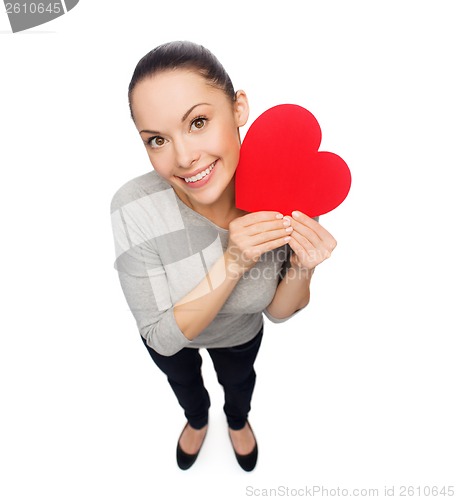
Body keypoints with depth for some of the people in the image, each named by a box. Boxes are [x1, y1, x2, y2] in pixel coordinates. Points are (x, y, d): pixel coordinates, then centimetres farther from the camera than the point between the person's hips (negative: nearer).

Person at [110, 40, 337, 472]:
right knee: (183, 381, 35)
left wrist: (301, 269, -39)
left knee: (239, 380, 36)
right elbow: (164, 336, -31)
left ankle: (238, 422, 75)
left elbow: (277, 312, -18)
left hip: (241, 334, 1)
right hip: (169, 339, 0)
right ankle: (197, 419, 74)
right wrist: (233, 262, -45)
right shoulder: (133, 209, -39)